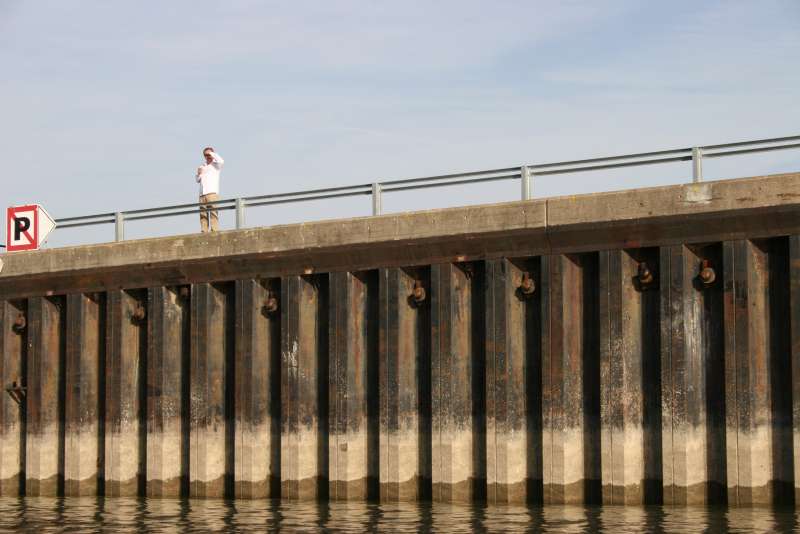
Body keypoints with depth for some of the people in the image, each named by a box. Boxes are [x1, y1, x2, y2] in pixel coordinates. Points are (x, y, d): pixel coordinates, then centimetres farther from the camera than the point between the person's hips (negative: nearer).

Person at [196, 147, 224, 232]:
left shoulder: (215, 165, 8)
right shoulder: (202, 167, 26)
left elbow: (221, 161, -15)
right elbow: (197, 180, 28)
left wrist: (213, 154, -2)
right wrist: (199, 174, 6)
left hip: (212, 193, -5)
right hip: (202, 194, 5)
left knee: (213, 213, -14)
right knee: (203, 214, -1)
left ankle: (214, 231, -19)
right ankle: (204, 232, -2)